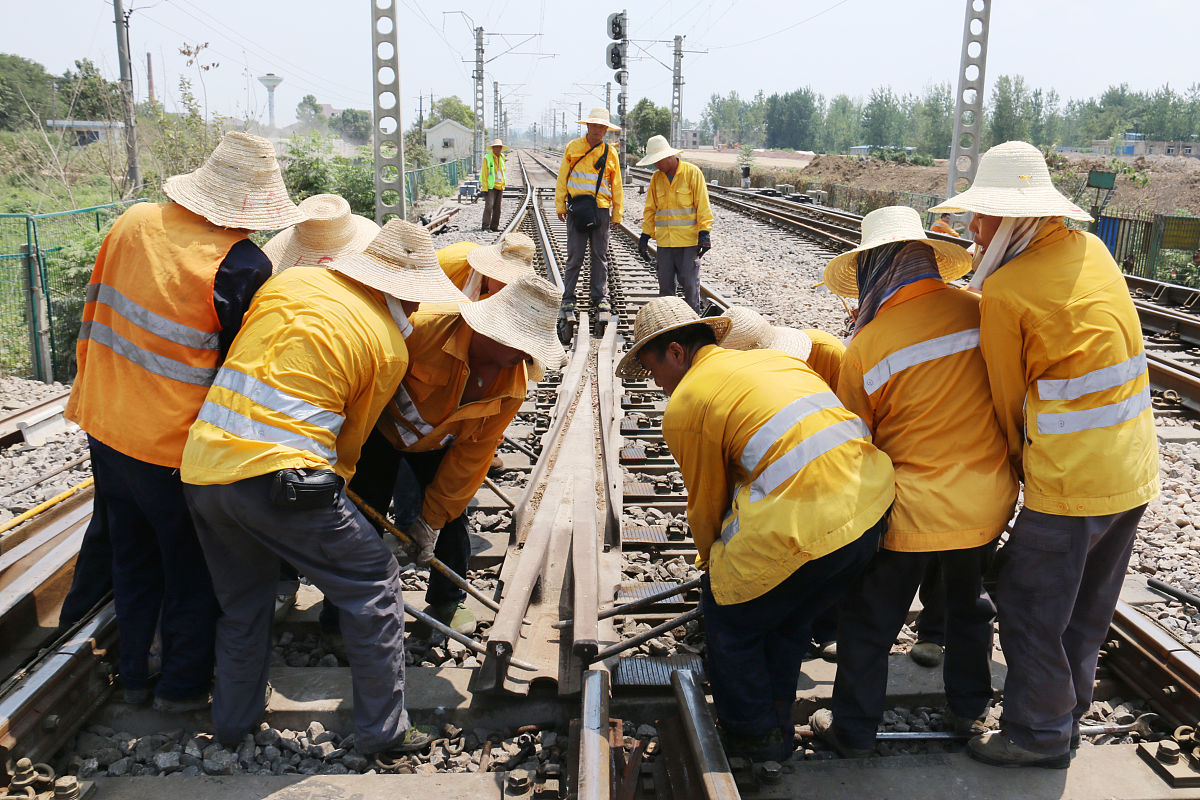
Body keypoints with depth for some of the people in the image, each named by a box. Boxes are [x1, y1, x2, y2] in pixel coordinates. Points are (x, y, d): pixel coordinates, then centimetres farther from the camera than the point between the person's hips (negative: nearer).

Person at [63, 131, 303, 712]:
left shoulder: (134, 222, -2)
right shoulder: (243, 267, -20)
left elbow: (95, 313, 9)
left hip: (105, 427, 6)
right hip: (175, 446, -6)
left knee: (133, 559, 23)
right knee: (192, 571, 15)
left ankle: (135, 676, 39)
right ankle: (182, 686, 30)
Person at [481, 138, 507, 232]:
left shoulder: (501, 158, 11)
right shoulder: (487, 158, -7)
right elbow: (484, 174, -9)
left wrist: (503, 186, 17)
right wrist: (485, 189, -14)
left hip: (500, 187, 6)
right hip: (490, 187, -6)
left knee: (497, 207, 6)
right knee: (489, 206, -13)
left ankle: (494, 226, 12)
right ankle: (486, 226, -8)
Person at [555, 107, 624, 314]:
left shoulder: (610, 153, 8)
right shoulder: (573, 147, 6)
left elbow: (616, 185, 11)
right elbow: (562, 178, 8)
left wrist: (617, 213, 8)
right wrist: (560, 205, 2)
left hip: (601, 209, 1)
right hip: (576, 209, -1)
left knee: (600, 255, 6)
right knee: (574, 255, -2)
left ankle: (600, 297, 14)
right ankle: (568, 297, 6)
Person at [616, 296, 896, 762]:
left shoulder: (683, 407, 0)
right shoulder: (775, 358, 23)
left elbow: (707, 505, 9)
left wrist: (710, 561, 31)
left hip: (802, 523, -8)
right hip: (872, 501, 8)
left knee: (729, 617, 18)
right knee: (790, 617, 29)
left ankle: (755, 737, 32)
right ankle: (777, 720, 44)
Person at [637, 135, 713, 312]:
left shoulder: (692, 173, -3)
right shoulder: (657, 178, 11)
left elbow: (703, 206, -4)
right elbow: (650, 209, 16)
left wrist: (704, 233, -10)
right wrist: (645, 236, 11)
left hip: (689, 241, -4)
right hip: (664, 241, 4)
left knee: (690, 283, -3)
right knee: (665, 284, 5)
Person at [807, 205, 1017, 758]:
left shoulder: (865, 348, -16)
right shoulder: (978, 312, -8)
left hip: (914, 507, -4)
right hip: (988, 500, 4)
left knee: (868, 620, 14)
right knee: (969, 603, 27)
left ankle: (853, 729, 27)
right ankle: (971, 708, 44)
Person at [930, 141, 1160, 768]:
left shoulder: (1003, 291, -16)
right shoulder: (1091, 250, 5)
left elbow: (1006, 394, -5)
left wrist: (1020, 462, 11)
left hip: (1071, 478, -8)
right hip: (1135, 468, 8)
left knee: (1030, 603, 8)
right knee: (1087, 604, 21)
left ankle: (1038, 734, 20)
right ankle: (1065, 715, 37)